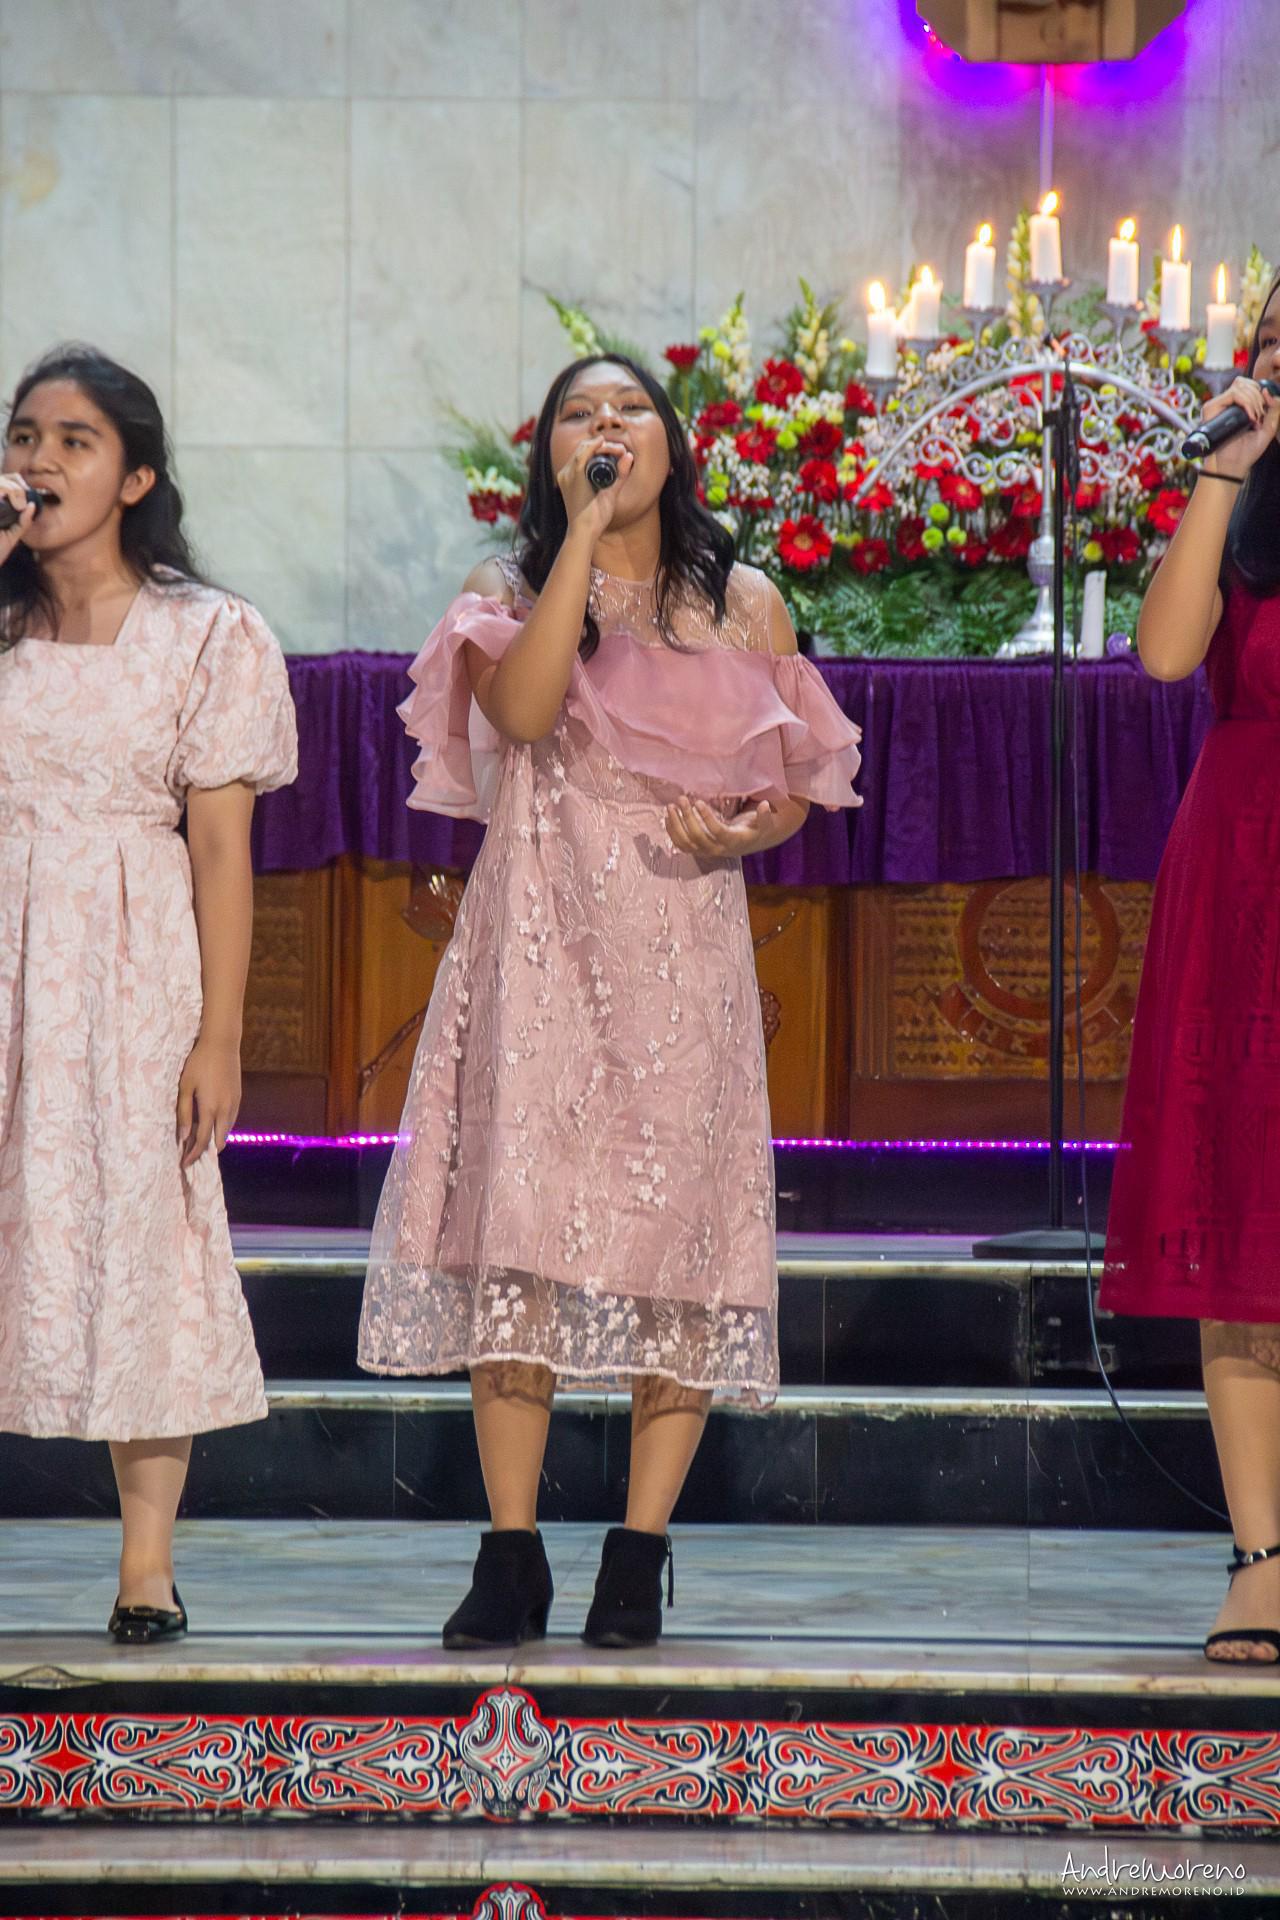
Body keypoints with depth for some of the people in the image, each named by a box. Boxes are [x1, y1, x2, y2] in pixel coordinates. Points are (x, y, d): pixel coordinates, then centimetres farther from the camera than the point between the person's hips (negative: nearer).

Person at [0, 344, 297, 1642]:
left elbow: (221, 846, -1)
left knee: (137, 1228, -3)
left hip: (130, 962, -2)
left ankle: (147, 1567, 2)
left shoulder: (205, 636, 2)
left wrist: (218, 1035, -7)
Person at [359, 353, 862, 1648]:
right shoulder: (508, 596, 9)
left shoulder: (743, 605, 11)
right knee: (518, 1227, -7)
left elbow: (796, 792, 13)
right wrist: (585, 533, -12)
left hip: (681, 946, 1)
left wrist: (738, 834, -10)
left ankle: (638, 1560, 2)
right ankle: (510, 1557, -2)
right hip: (537, 945, 0)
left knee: (674, 1228, -4)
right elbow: (523, 710, -14)